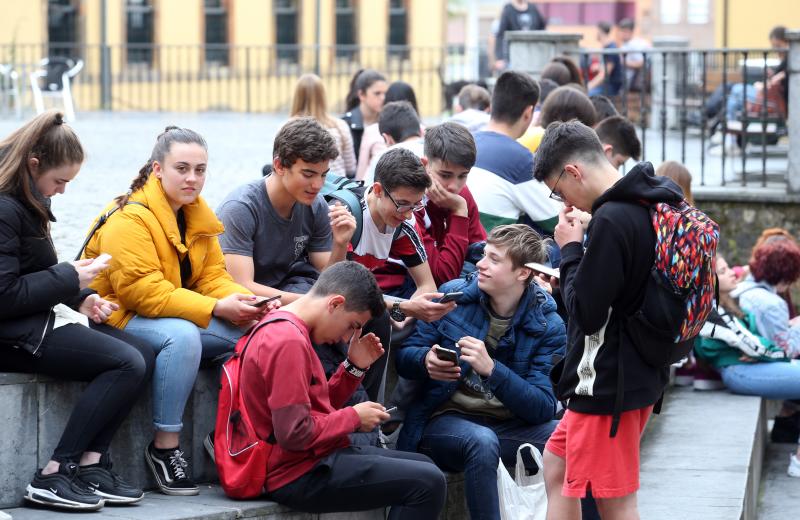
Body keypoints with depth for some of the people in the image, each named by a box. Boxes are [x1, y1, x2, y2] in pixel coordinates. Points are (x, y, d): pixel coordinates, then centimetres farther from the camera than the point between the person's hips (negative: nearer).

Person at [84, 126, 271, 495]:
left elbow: (213, 275, 6)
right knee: (182, 335, -37)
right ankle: (165, 447, -26)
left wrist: (243, 302, -18)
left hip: (183, 316, 8)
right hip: (120, 319, -8)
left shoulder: (197, 215, 9)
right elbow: (141, 291, -26)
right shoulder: (129, 219, -19)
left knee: (254, 331, -12)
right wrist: (215, 309, -29)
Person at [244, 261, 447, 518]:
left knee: (423, 466, 20)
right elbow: (294, 434, -25)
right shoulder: (288, 342, -20)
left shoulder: (286, 330, 14)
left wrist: (355, 367, 7)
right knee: (428, 482, -17)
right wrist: (355, 417, -12)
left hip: (311, 458, 11)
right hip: (300, 475, -11)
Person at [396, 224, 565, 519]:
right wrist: (426, 361, -20)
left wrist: (491, 369, -26)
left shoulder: (547, 325, -3)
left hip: (508, 427, 1)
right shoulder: (453, 295, 1)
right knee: (482, 441, -36)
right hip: (445, 420, -1)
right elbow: (405, 356, 6)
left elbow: (544, 408, -11)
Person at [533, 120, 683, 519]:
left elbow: (585, 314, -21)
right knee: (557, 465, 22)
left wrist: (570, 250, -9)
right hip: (640, 375, 10)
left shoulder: (611, 220, -23)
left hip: (607, 385, -10)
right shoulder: (654, 205, 7)